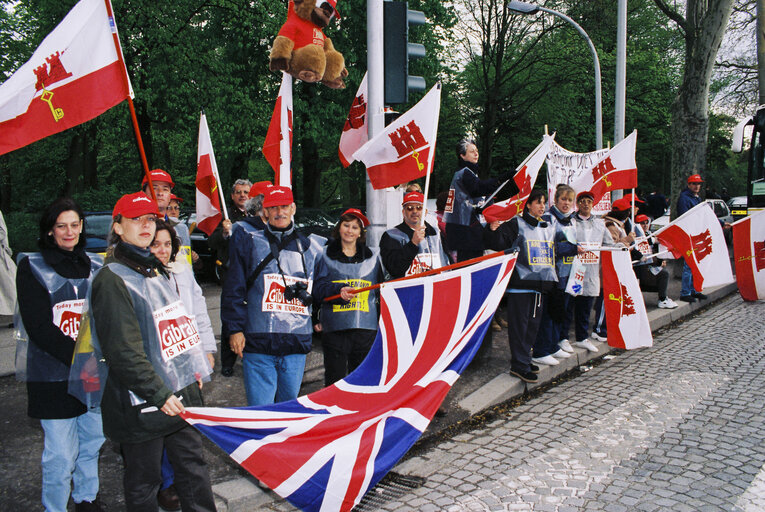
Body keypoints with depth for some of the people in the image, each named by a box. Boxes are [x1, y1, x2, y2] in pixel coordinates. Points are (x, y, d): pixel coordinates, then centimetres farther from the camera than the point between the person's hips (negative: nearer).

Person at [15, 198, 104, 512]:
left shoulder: (94, 268, 9)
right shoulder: (33, 268, -3)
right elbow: (40, 327, -11)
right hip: (53, 376, -4)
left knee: (93, 440, 15)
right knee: (61, 454, -1)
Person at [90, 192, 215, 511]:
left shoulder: (155, 270, 14)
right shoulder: (112, 279, -13)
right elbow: (123, 350, -19)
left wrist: (193, 370, 15)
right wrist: (158, 394, -20)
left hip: (180, 392, 8)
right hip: (143, 401, -8)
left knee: (192, 465, 15)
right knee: (144, 480, 8)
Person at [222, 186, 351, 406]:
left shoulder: (306, 247, 14)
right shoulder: (249, 241, 5)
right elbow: (234, 289, 2)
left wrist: (338, 290, 4)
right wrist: (235, 329, -4)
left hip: (297, 344, 3)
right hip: (258, 340, -3)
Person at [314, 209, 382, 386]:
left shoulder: (371, 257, 13)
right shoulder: (326, 255, 8)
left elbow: (380, 293, 17)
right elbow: (318, 289, 0)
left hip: (366, 327, 2)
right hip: (334, 327, -1)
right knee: (334, 379, 2)